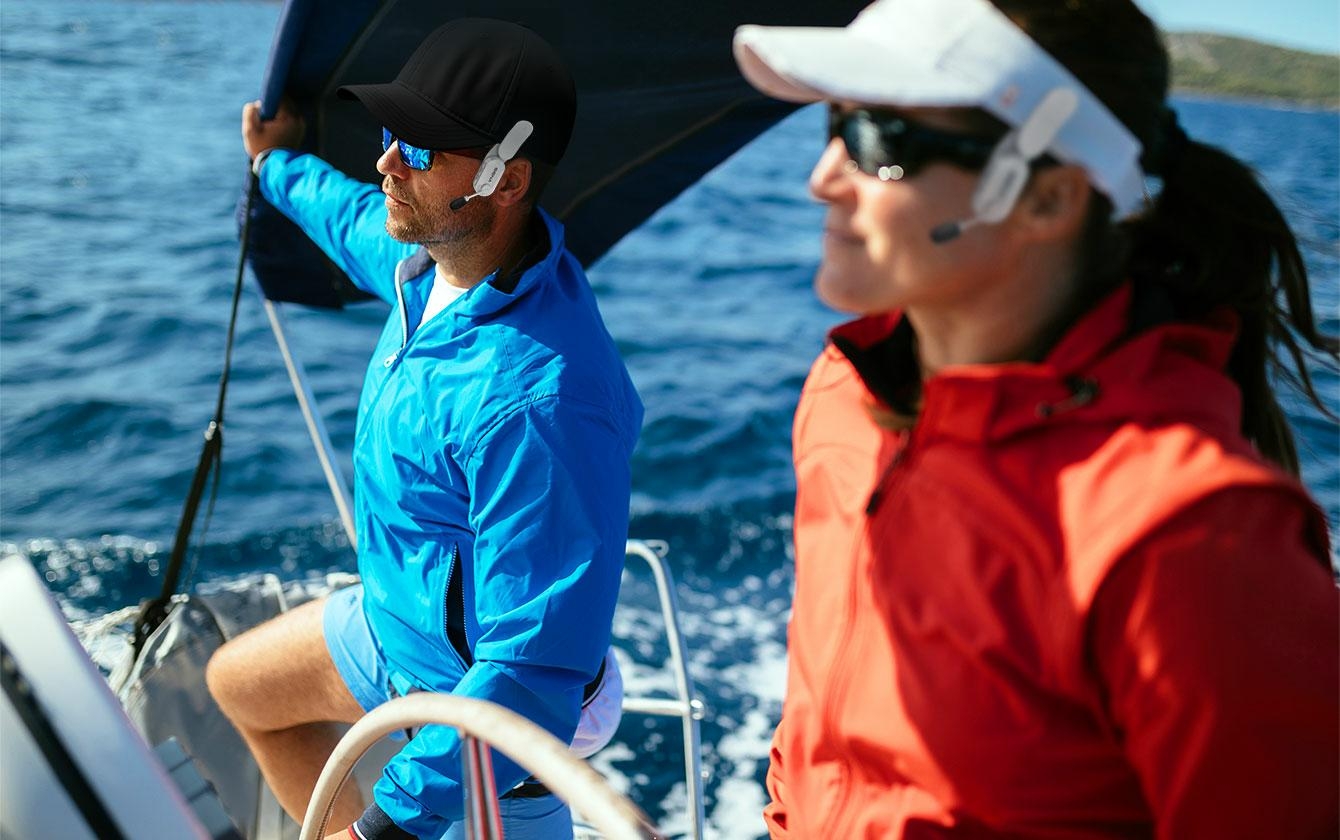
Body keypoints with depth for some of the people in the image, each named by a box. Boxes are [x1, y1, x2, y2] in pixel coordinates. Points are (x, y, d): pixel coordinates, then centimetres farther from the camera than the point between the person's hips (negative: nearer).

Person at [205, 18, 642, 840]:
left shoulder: (531, 401, -40)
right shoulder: (433, 259, -12)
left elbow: (535, 667, -36)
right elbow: (364, 219, 17)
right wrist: (279, 166, 34)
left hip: (484, 706, -9)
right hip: (397, 620, 9)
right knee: (240, 684, 28)